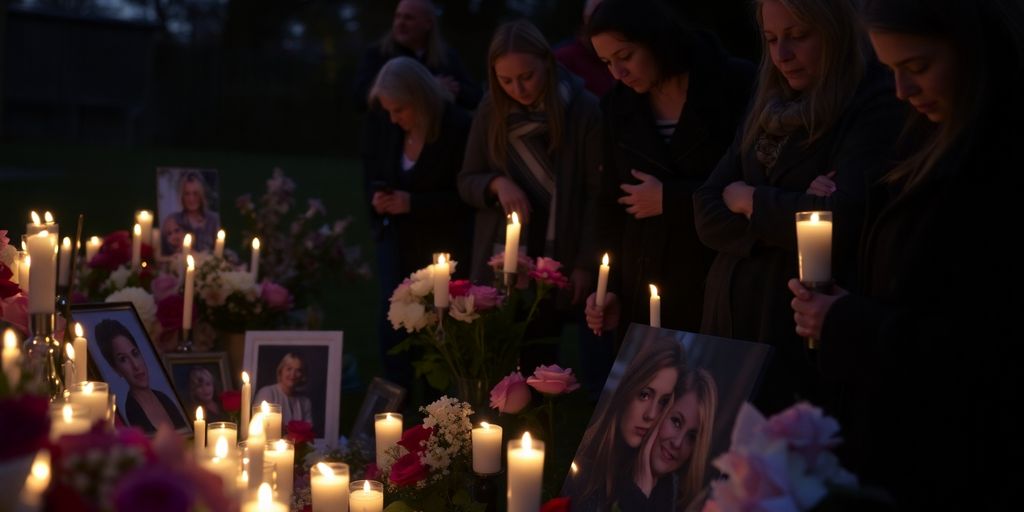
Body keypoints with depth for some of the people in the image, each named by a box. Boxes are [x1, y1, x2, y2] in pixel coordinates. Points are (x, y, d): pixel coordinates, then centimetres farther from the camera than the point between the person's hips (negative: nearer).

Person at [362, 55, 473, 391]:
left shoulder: (458, 127, -18)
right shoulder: (379, 124, -5)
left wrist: (413, 203, -24)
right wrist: (377, 198, -12)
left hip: (442, 243, -4)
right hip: (396, 238, 4)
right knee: (392, 324, -1)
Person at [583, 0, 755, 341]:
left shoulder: (735, 86, -8)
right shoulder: (618, 107, 7)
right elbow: (612, 204, 13)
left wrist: (670, 198, -12)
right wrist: (610, 287, 5)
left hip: (720, 286, -4)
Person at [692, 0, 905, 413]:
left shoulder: (875, 106, -8)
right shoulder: (769, 106, 12)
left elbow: (845, 220, -20)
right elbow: (707, 217, 6)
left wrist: (750, 201, -6)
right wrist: (788, 214, -12)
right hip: (730, 320, 6)